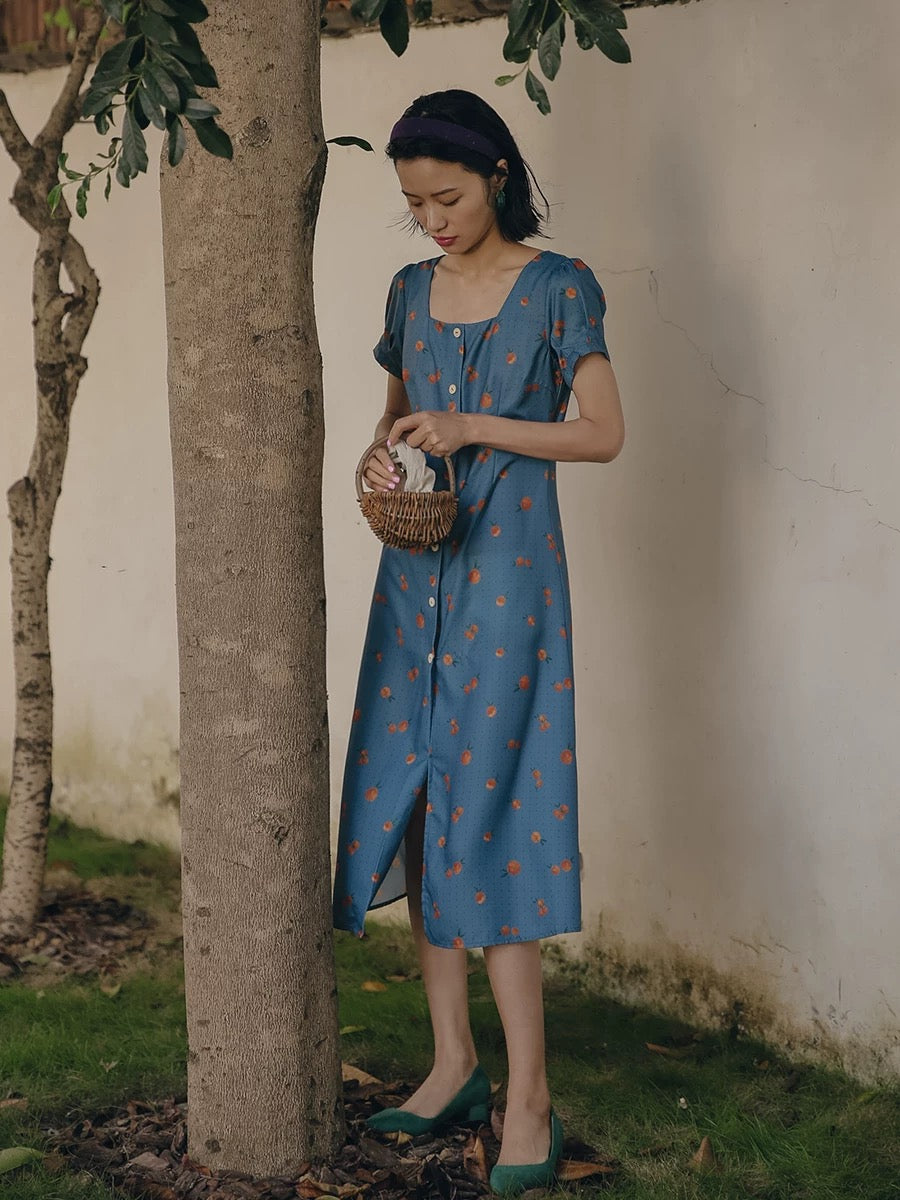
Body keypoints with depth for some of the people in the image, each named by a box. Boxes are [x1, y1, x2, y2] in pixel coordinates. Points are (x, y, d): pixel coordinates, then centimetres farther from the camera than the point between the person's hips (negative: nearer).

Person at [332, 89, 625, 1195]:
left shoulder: (556, 288, -4)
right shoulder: (413, 291, 13)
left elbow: (605, 434, -8)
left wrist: (473, 428, -17)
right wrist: (381, 456, -2)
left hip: (506, 571, -6)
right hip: (417, 570, 6)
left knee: (483, 814, -9)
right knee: (413, 808, 5)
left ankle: (528, 1098, -2)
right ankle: (453, 1061, 17)